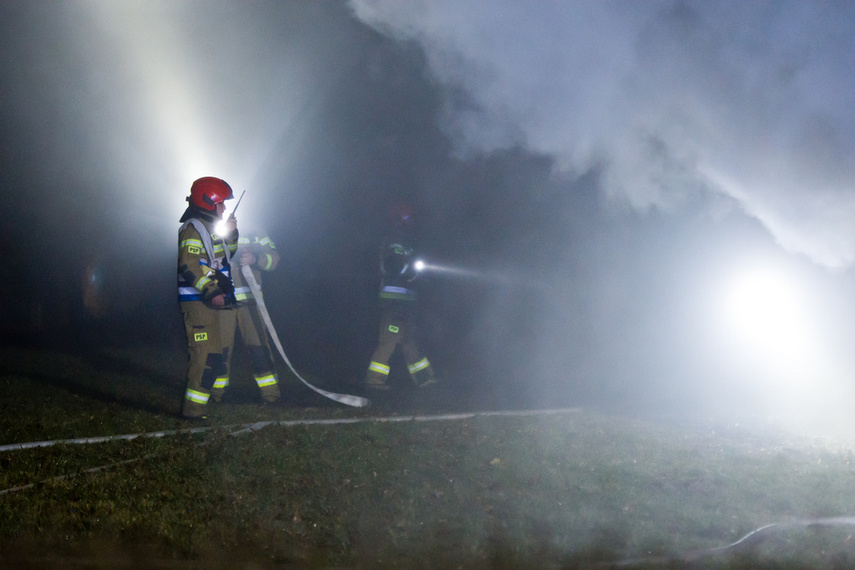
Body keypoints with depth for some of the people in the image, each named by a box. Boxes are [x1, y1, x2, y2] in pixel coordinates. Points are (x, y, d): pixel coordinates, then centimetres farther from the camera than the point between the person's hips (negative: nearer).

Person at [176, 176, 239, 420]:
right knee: (206, 355, -14)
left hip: (214, 302, 10)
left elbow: (226, 254, 32)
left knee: (219, 352, 16)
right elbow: (188, 266, -23)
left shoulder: (210, 227, 18)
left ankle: (215, 397, 25)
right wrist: (210, 292, -28)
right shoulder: (192, 229, -13)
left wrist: (230, 235, 14)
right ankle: (193, 409, -12)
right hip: (198, 302, -10)